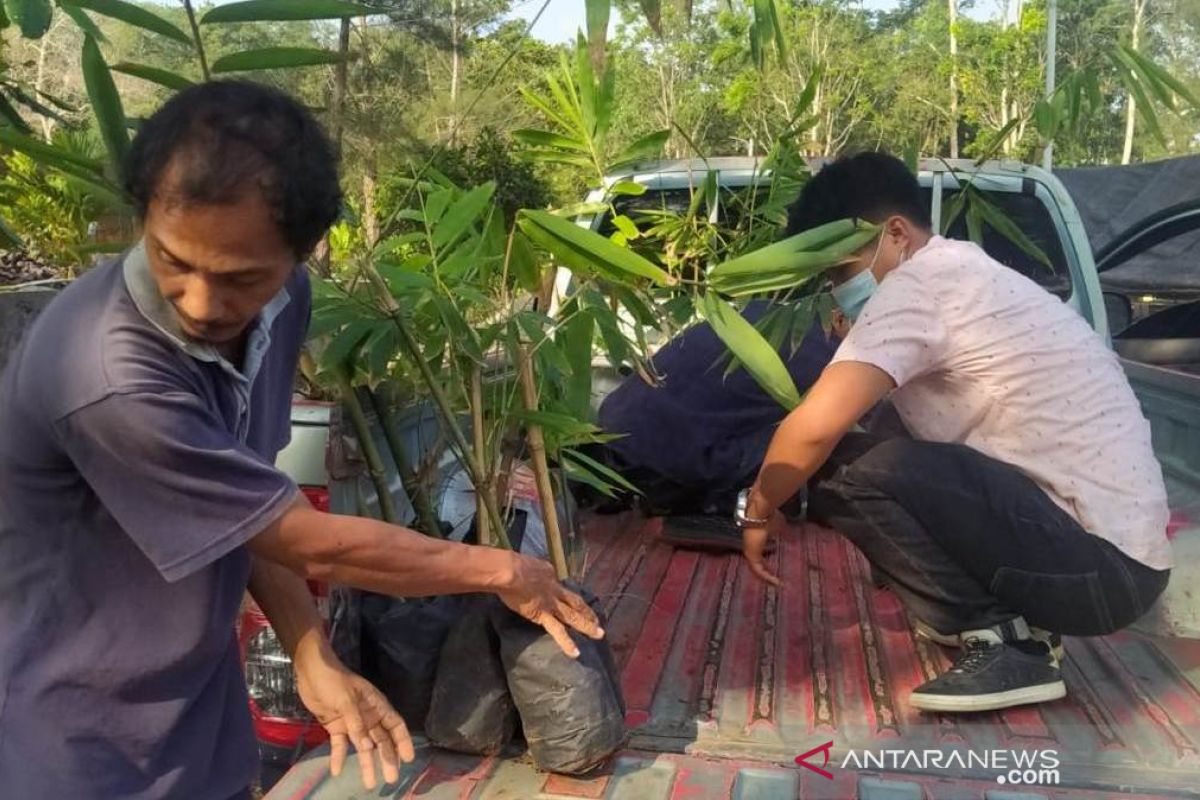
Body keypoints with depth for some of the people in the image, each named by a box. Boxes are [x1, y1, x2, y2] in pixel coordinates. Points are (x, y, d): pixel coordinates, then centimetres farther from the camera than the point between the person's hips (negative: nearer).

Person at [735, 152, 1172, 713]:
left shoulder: (917, 285, -15)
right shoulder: (958, 273, 14)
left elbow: (815, 428, -22)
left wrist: (757, 512, -5)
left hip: (1101, 566, -10)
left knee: (861, 472, -24)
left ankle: (1004, 641, -8)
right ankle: (1004, 619, 12)